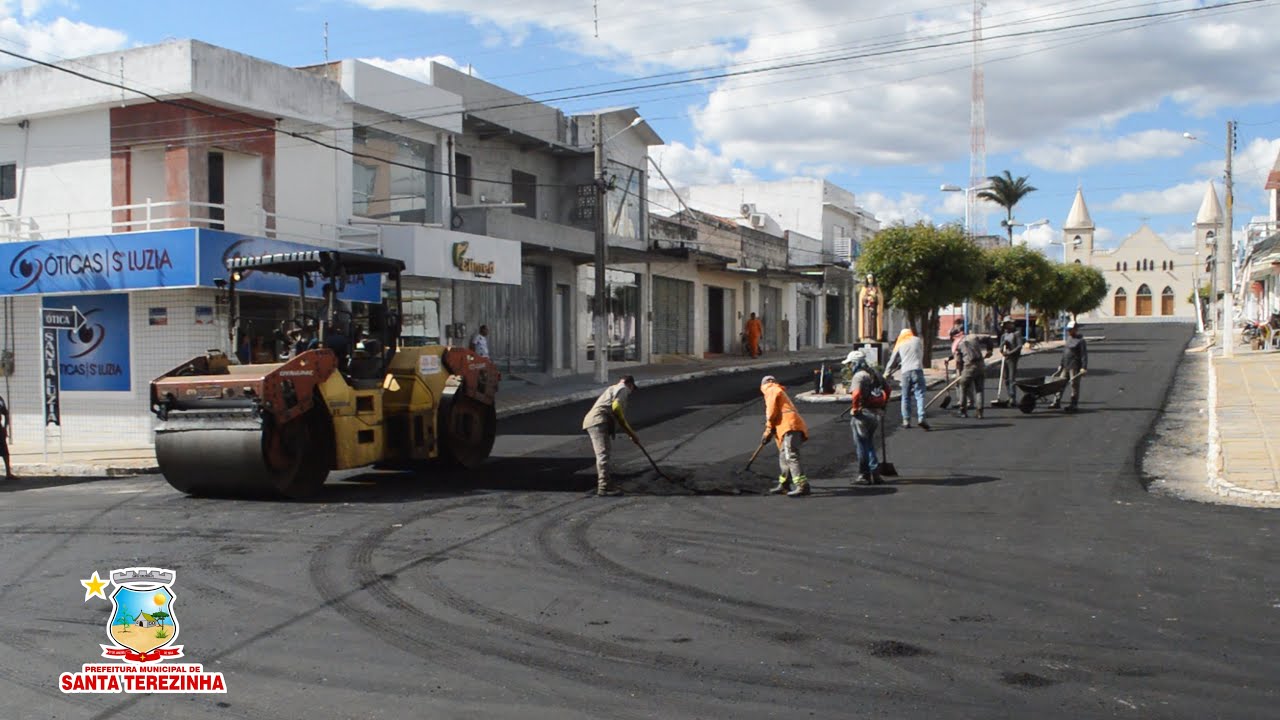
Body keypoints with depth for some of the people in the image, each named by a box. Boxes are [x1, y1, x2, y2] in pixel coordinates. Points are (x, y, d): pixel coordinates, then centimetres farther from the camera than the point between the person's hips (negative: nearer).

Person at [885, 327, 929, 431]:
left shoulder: (900, 345, 18)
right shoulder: (918, 340, 16)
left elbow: (893, 360, 21)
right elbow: (921, 355, 23)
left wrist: (887, 372, 33)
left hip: (905, 372, 2)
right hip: (917, 370, -2)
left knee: (906, 397, 10)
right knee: (920, 395, -5)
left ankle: (906, 420, 9)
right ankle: (921, 418, -20)